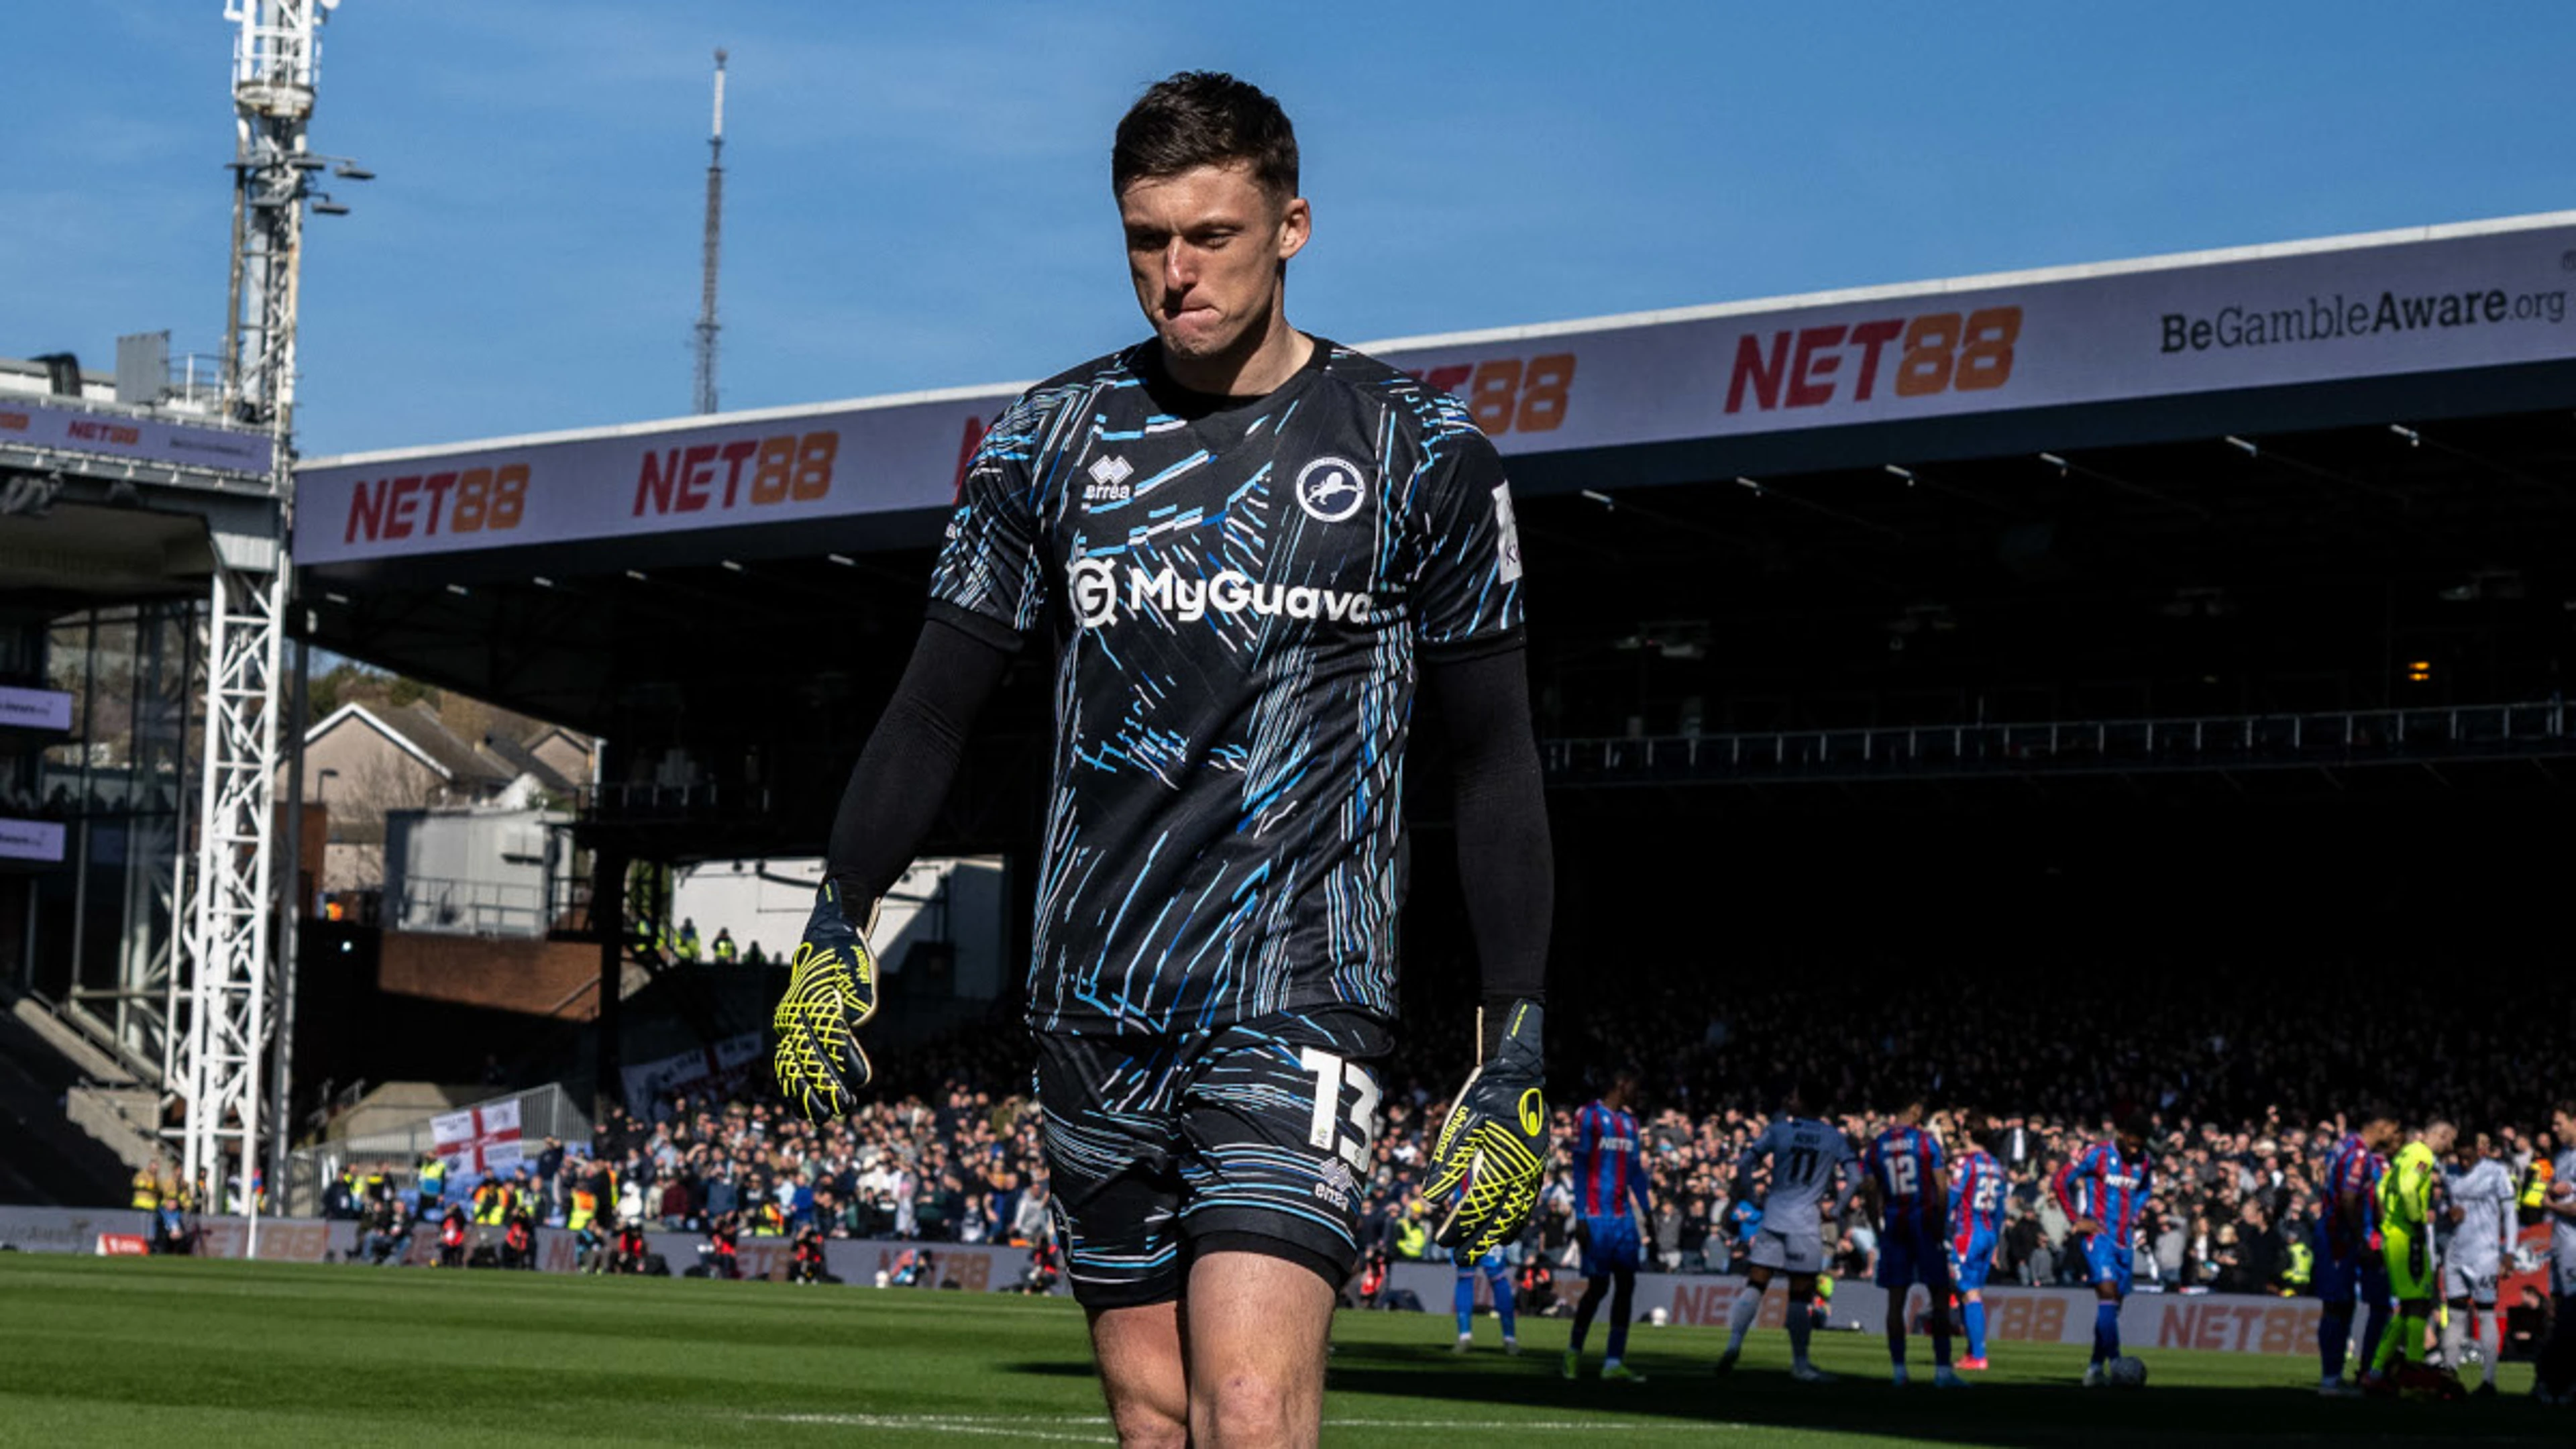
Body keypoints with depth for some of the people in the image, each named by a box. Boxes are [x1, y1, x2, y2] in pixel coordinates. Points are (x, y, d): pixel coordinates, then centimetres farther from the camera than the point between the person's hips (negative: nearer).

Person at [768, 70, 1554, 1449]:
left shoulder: (1417, 452, -1)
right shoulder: (1052, 436, 7)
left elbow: (1494, 764, 3)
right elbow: (933, 706, 13)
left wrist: (1516, 1052, -2)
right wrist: (834, 935, 5)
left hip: (1298, 997, -4)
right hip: (1093, 1010, 4)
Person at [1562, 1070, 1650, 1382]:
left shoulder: (1630, 1122, 16)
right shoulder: (1589, 1116, -5)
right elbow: (1580, 1168, -9)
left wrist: (1648, 1212, 13)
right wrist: (1580, 1216, -13)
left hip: (1624, 1218, 7)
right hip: (1597, 1217, -7)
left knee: (1626, 1285, -1)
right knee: (1598, 1286, -4)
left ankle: (1614, 1362, 0)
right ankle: (1574, 1349, 17)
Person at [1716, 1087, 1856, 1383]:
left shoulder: (1778, 1130, 4)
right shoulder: (1834, 1138, 6)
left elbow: (1743, 1164, -2)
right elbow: (1853, 1179, 0)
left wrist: (1749, 1198, 9)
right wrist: (1837, 1211, 9)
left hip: (1774, 1214, 1)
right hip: (1805, 1220, -1)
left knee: (1755, 1284, 5)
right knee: (1800, 1293, 1)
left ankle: (1734, 1342, -10)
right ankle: (1800, 1364, 4)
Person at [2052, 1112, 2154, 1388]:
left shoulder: (2144, 1163, 8)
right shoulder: (2097, 1155, -9)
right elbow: (2060, 1181, -6)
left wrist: (2134, 1216, 14)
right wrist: (2076, 1220, -8)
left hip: (2124, 1240, 6)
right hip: (2097, 1236, -6)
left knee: (2113, 1303, 6)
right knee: (2108, 1291, -21)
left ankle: (2096, 1367, 14)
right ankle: (2115, 1363, -29)